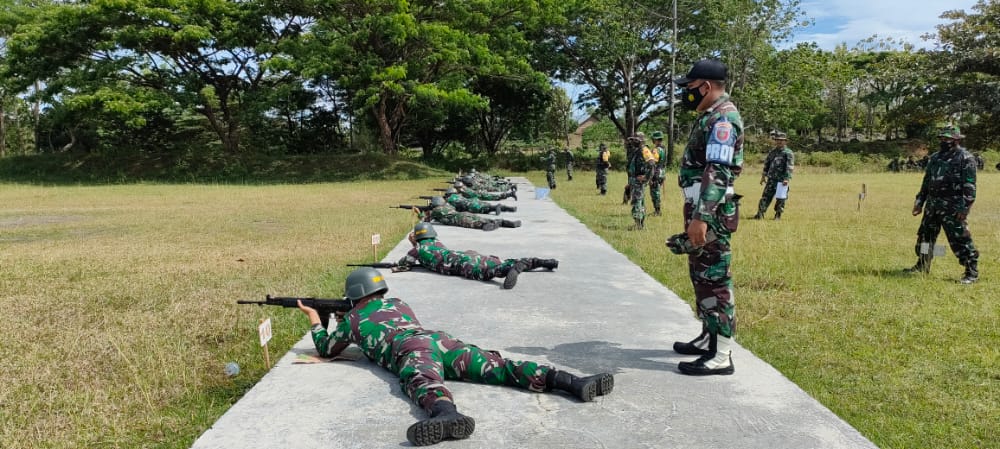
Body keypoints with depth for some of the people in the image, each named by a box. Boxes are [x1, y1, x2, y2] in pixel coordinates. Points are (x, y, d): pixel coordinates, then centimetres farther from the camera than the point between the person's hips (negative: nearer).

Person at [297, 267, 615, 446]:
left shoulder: (352, 319, 28)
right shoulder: (397, 304, 43)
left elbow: (327, 349, 42)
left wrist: (314, 320, 59)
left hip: (412, 351, -5)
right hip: (442, 340, 5)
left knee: (423, 382, -36)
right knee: (497, 367, -12)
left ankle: (447, 416, -74)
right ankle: (572, 382, -32)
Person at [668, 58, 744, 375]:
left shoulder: (722, 118, -15)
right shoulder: (711, 117, 17)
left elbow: (717, 172, -25)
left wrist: (701, 216, -30)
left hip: (710, 214, -11)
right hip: (701, 210, 11)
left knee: (714, 280, -6)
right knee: (701, 276, 17)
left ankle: (721, 355, 1)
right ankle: (709, 338, 29)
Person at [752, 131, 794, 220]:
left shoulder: (788, 153, -6)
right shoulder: (773, 151, 13)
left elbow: (790, 167, -14)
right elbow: (767, 163, 21)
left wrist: (787, 178, -23)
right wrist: (763, 176, 18)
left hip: (781, 180, -5)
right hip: (771, 179, 5)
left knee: (780, 199, 2)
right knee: (766, 196, 3)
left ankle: (778, 215, 13)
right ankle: (760, 214, 3)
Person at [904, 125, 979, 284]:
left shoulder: (965, 158, -8)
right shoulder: (934, 158, 14)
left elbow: (970, 186, -13)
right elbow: (926, 182, 19)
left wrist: (965, 207, -19)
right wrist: (919, 202, 15)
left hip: (952, 207, -7)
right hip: (932, 205, 7)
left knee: (960, 240, -6)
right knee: (925, 235, 13)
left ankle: (972, 272, 3)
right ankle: (922, 266, 27)